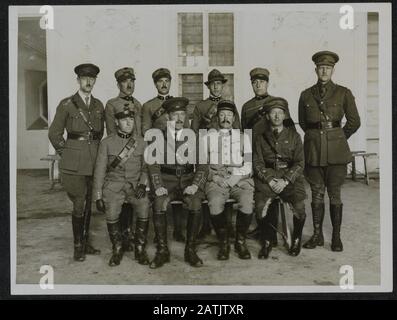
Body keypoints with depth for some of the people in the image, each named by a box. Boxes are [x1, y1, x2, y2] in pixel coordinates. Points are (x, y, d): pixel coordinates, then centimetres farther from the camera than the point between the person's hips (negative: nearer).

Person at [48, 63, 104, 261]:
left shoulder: (98, 105, 13)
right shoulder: (67, 104, -1)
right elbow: (54, 133, 2)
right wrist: (65, 152, 1)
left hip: (94, 161, 4)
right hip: (74, 163, -4)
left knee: (88, 204, 11)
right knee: (79, 204, -4)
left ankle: (85, 242, 22)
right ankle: (78, 246, 9)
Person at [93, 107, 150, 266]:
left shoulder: (141, 141, 5)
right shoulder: (107, 142, 2)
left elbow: (146, 166, 9)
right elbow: (99, 171, 4)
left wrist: (143, 184, -8)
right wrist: (98, 196, 1)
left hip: (135, 184, 1)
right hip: (114, 184, 0)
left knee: (144, 206, -24)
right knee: (111, 214, -23)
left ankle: (140, 249, -3)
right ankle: (117, 249, 4)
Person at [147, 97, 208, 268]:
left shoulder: (193, 137, 10)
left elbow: (203, 166, 5)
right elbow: (154, 165, 2)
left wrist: (194, 185, -12)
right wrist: (158, 186, -14)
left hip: (188, 179, 0)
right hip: (166, 180, 0)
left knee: (195, 205, -29)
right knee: (158, 204, -30)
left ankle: (190, 250, -14)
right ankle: (162, 251, -15)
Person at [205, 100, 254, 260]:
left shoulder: (243, 137, 17)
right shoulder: (209, 137, 16)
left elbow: (248, 165, 8)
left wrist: (232, 179, -7)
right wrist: (213, 175, -8)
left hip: (239, 180, 1)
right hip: (216, 181, 0)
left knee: (247, 203, -30)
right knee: (215, 204, -32)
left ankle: (240, 241, -6)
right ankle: (223, 242, -9)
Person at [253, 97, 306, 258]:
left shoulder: (294, 136, 10)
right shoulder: (260, 138, 12)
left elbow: (299, 163, 4)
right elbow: (257, 163, 5)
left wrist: (285, 180, -11)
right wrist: (270, 180, -11)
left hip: (290, 177, 0)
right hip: (267, 177, 1)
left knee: (299, 206, -26)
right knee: (260, 206, -26)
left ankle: (296, 239, 4)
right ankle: (267, 241, -1)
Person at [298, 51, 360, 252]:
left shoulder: (343, 93, 2)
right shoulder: (306, 95, 7)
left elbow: (354, 122, 6)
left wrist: (338, 137, 13)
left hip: (336, 150, -2)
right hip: (313, 149, 2)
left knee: (334, 194, 1)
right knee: (316, 194, 6)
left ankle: (336, 237, 13)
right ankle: (317, 235, 17)